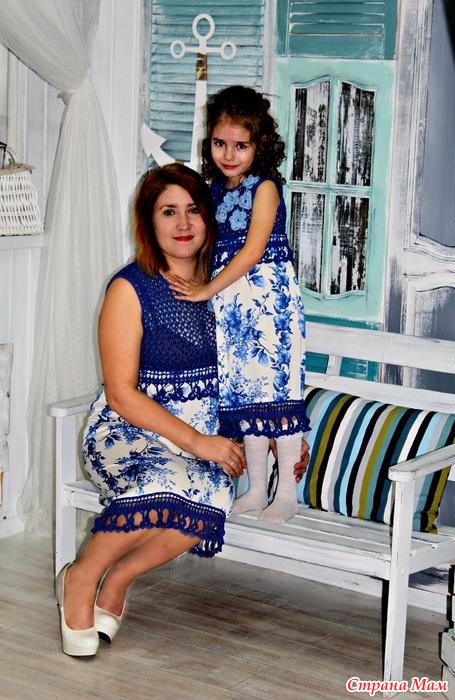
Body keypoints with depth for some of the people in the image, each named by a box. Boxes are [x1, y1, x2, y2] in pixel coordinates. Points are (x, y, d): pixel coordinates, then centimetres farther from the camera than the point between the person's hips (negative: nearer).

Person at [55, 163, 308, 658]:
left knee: (211, 492, -32)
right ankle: (81, 578, -12)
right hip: (130, 430, -4)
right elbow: (121, 394, -11)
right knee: (169, 483, -38)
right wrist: (195, 441, -19)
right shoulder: (130, 288, -6)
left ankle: (117, 579, -8)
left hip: (209, 432, 4)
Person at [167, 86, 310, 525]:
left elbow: (253, 250, -17)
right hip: (230, 303, 7)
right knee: (244, 392, 10)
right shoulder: (214, 189, 11)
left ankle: (287, 492, 3)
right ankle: (256, 489, 19)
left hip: (269, 296, -7)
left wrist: (207, 290, -17)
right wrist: (190, 281, 0)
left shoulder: (265, 187, -10)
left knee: (276, 387, -6)